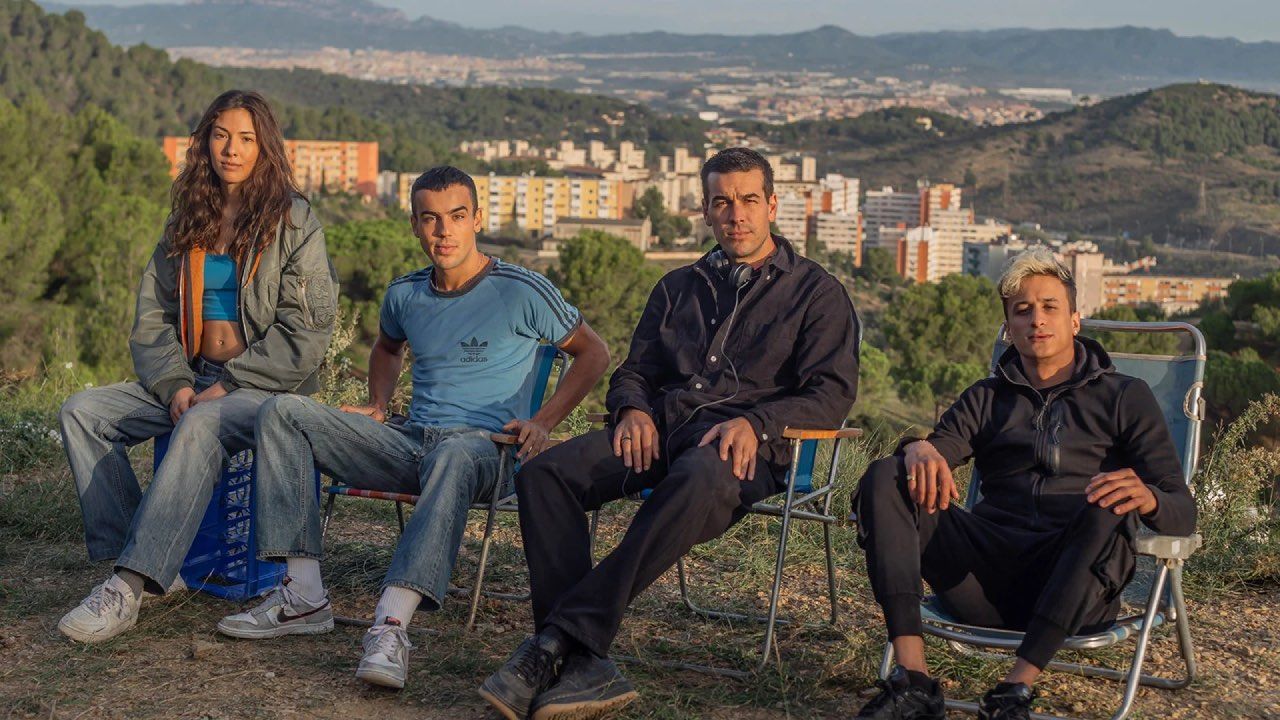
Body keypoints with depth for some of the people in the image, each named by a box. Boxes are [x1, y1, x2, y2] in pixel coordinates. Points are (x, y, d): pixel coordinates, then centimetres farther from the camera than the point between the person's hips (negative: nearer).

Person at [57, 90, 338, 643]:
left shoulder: (293, 220, -2)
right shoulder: (189, 222, 14)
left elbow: (305, 334, -10)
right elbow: (152, 317, 11)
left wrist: (230, 385, -17)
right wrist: (175, 384, -8)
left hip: (270, 385, -6)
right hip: (193, 377, 6)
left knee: (200, 428, -37)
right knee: (82, 411, -13)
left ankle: (129, 588, -42)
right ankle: (126, 555, -18)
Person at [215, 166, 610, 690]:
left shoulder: (520, 291, -2)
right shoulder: (405, 294, 14)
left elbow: (593, 353, 5)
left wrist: (543, 422, -5)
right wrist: (377, 406, 18)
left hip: (483, 448, -6)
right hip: (410, 444, 6)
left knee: (453, 456, -44)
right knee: (283, 412, -10)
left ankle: (391, 627, -55)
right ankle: (303, 599, -21)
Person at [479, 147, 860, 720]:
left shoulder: (816, 291, 12)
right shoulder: (678, 288, 27)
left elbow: (833, 394, 1)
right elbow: (633, 372, 25)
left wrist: (754, 423, -17)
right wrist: (633, 409, -1)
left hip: (747, 445, -4)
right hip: (662, 431, 5)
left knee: (699, 480, -43)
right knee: (544, 473, -26)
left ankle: (559, 640, -43)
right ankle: (584, 667, -36)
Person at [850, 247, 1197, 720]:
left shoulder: (1123, 397, 16)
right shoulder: (987, 399, 25)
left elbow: (1182, 514, 5)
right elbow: (938, 451, 8)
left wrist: (1146, 498, -21)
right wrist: (919, 449, -19)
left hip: (1075, 589, -2)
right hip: (988, 577, 3)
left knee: (1107, 513, -34)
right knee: (885, 480, -17)